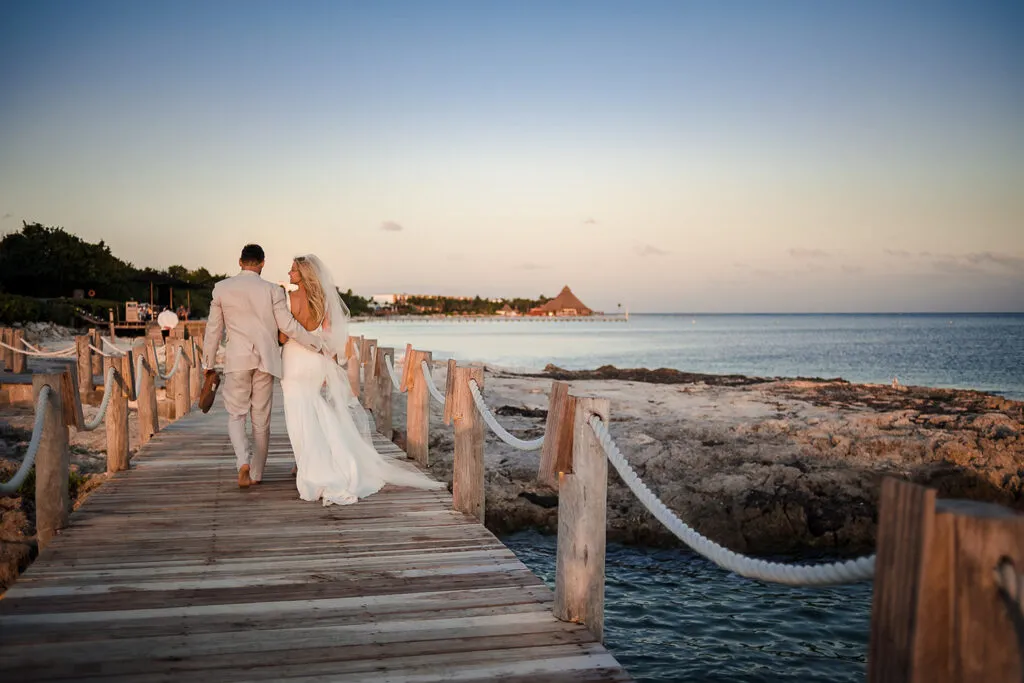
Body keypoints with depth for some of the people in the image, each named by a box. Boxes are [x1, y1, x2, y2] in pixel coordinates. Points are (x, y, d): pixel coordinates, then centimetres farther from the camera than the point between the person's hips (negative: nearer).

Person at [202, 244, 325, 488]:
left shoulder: (222, 288, 2)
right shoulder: (272, 290, -2)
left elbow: (214, 328, 6)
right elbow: (288, 326, -4)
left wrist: (208, 364, 15)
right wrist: (317, 344, 7)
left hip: (237, 360, 0)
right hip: (266, 360, 0)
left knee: (236, 415, 10)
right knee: (261, 419, 10)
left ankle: (244, 461, -14)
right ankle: (256, 473, 18)